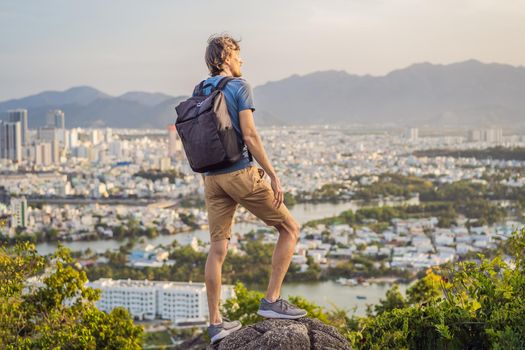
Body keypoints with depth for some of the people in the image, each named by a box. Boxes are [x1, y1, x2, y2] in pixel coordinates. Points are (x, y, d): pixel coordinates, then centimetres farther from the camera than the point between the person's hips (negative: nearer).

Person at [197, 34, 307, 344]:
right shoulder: (239, 86, -8)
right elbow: (250, 135, -15)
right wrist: (274, 175, -11)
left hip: (212, 178, 7)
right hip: (241, 173, -7)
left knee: (218, 249, 9)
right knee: (290, 228, 8)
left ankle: (215, 323, 12)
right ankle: (272, 300, 3)